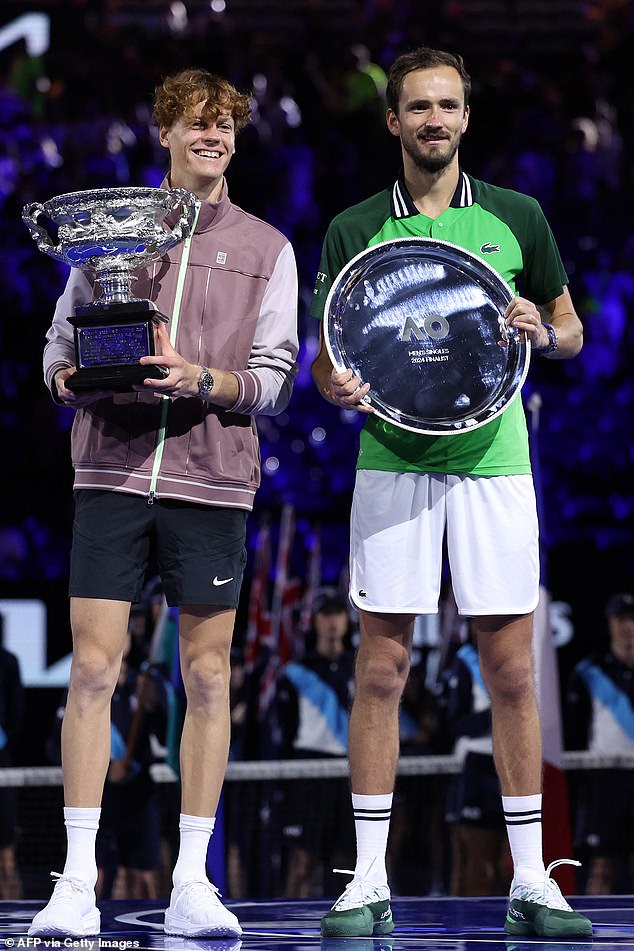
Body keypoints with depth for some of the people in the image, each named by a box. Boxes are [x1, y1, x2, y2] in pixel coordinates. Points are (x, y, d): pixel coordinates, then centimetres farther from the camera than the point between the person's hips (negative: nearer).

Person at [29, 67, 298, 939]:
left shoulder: (266, 249, 10)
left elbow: (273, 382, 4)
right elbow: (59, 343, 12)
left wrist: (202, 381, -15)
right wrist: (73, 372, -10)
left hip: (212, 479, 0)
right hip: (112, 471, 0)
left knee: (207, 676, 1)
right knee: (93, 669, -6)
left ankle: (192, 885, 7)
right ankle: (78, 883, -3)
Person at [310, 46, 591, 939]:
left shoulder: (515, 218, 7)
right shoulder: (353, 231, 5)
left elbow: (572, 331, 15)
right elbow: (327, 360, 8)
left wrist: (540, 330, -8)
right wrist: (338, 386, -15)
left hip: (492, 463, 0)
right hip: (392, 463, 0)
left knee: (511, 671, 1)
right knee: (380, 671, -1)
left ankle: (531, 881, 7)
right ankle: (370, 881, 5)